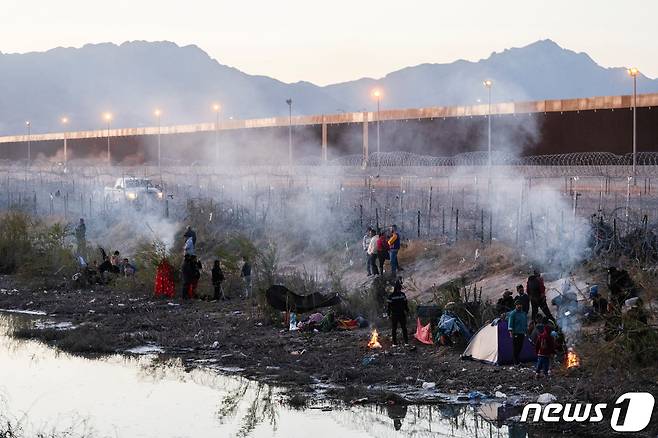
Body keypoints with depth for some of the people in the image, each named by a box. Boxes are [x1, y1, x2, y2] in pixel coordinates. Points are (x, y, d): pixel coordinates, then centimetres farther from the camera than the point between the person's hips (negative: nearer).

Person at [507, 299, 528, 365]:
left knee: (520, 347, 8)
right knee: (516, 347, -7)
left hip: (522, 333, 6)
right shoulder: (512, 313, -5)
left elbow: (526, 324, 24)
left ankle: (518, 360, 19)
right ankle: (516, 362, -5)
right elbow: (510, 323, -9)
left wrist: (526, 331, 21)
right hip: (515, 333, -6)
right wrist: (510, 332, -16)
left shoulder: (524, 314, 16)